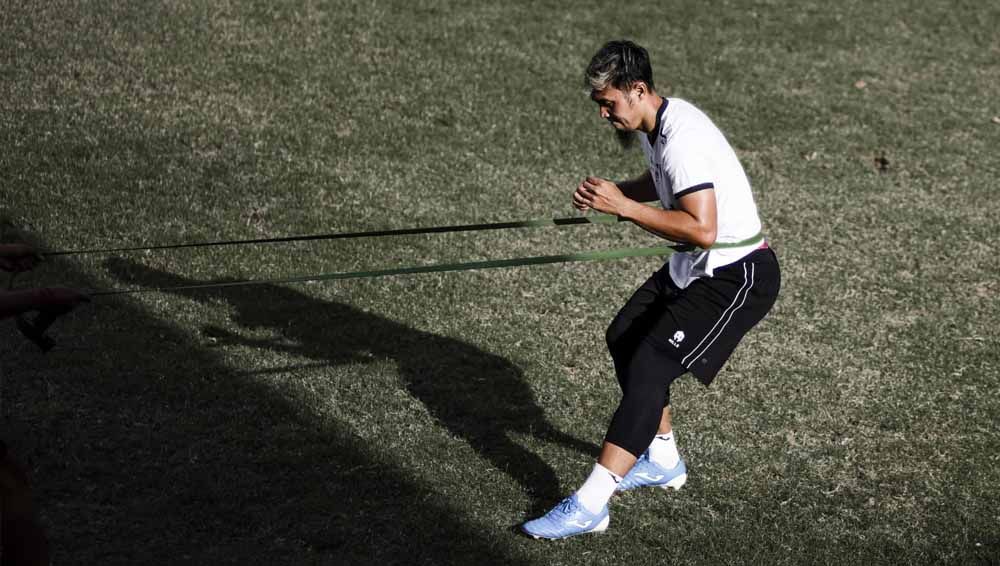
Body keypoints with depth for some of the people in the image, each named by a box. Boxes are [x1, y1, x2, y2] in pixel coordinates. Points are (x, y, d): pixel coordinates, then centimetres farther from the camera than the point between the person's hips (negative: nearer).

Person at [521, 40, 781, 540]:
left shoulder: (681, 138, -27)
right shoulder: (654, 123, 4)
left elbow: (702, 230, -34)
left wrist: (624, 206, -29)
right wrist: (609, 194, 5)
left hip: (737, 277, -11)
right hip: (695, 267, 11)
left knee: (648, 367, -18)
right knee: (624, 336, 18)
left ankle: (589, 506, -19)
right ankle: (662, 460, 33)